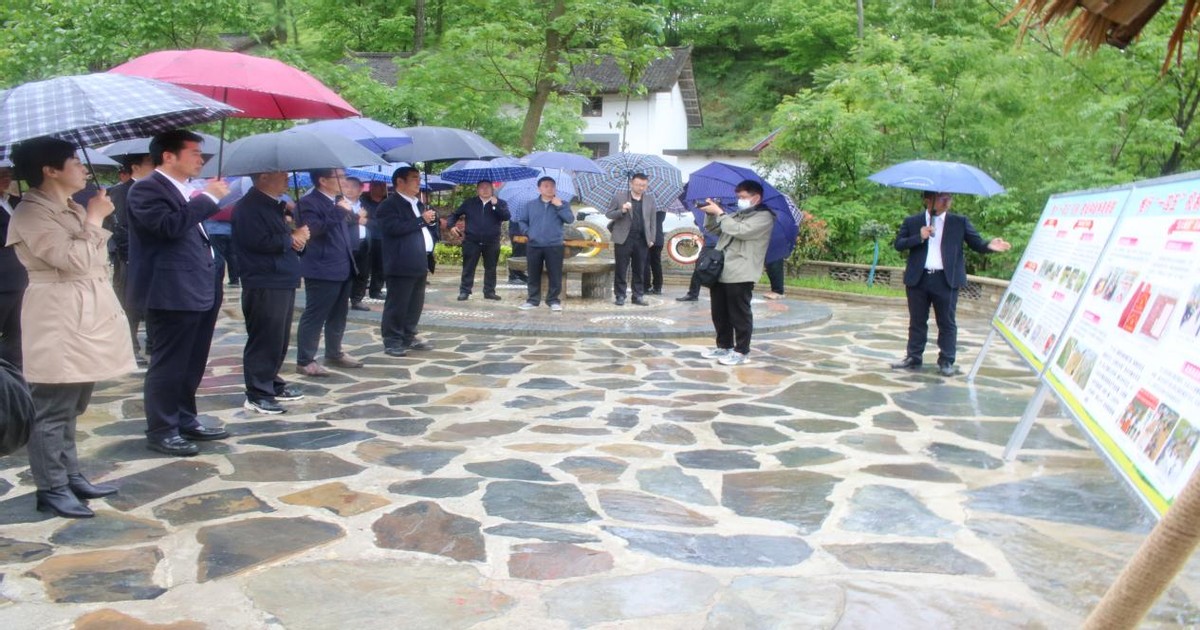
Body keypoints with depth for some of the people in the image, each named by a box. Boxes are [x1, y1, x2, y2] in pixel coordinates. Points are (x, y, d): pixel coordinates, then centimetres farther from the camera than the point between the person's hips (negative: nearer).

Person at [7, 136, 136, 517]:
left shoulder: (72, 209, 17)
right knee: (52, 410, -4)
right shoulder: (31, 213, -12)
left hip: (85, 317, 9)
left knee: (70, 408, 15)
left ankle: (70, 477, 22)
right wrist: (94, 220, -10)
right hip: (58, 321, -9)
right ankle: (51, 489, 1)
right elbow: (74, 259, -20)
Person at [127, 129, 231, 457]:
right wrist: (208, 198, -19)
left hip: (200, 291, 9)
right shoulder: (147, 189, -11)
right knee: (168, 365, -2)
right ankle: (161, 431, 7)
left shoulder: (190, 190, 17)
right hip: (172, 294, -9)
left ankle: (186, 421, 28)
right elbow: (170, 225, -28)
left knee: (192, 364, 16)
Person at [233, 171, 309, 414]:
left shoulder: (273, 205, 18)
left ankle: (272, 384, 26)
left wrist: (297, 238, 2)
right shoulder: (249, 207, -12)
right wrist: (292, 238, -10)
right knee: (263, 339, -5)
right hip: (264, 286, -9)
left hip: (283, 282, 10)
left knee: (279, 339, 15)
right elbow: (260, 242, -23)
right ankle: (257, 394, 1)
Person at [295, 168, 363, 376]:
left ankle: (334, 353, 28)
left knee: (338, 315, 16)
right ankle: (305, 361, 0)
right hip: (322, 270, -9)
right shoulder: (308, 203, -12)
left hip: (343, 268, 9)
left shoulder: (339, 202, 16)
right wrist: (339, 212, -25)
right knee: (314, 316, -5)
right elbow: (313, 229, -27)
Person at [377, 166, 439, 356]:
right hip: (402, 264, -9)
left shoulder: (419, 204, 20)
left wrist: (432, 220, 4)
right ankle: (392, 342, 2)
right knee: (396, 305, -4)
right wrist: (422, 220, -17)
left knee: (416, 304, 12)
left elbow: (426, 228, 28)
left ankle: (409, 337, 22)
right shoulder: (389, 205, -8)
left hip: (420, 263, 9)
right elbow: (394, 228, -23)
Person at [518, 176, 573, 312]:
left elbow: (570, 219, -7)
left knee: (555, 275, -1)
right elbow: (523, 221, 14)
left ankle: (553, 300, 9)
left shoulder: (562, 204, 7)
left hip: (554, 246, -1)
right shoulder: (530, 205, 10)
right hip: (533, 246, 2)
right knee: (533, 275, 7)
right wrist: (528, 232, -1)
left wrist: (559, 207, -13)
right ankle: (533, 300, 16)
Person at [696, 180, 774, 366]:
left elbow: (739, 230, -20)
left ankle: (741, 351, 4)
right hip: (720, 272, 8)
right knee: (720, 313, 13)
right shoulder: (737, 215, 21)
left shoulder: (764, 217, -6)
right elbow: (713, 228, 24)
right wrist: (711, 214, 4)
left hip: (740, 275, -8)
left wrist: (719, 213, -13)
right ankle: (724, 346, 24)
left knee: (739, 314, -3)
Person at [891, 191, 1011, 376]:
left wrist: (989, 245, -20)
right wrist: (919, 237, -13)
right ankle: (914, 358, 18)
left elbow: (977, 243, 1)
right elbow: (898, 244, 1)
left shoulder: (960, 222, 6)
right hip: (918, 279, 1)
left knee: (947, 323, 2)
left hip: (946, 280, -1)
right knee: (917, 321, 9)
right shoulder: (912, 222, 7)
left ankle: (946, 362, 9)